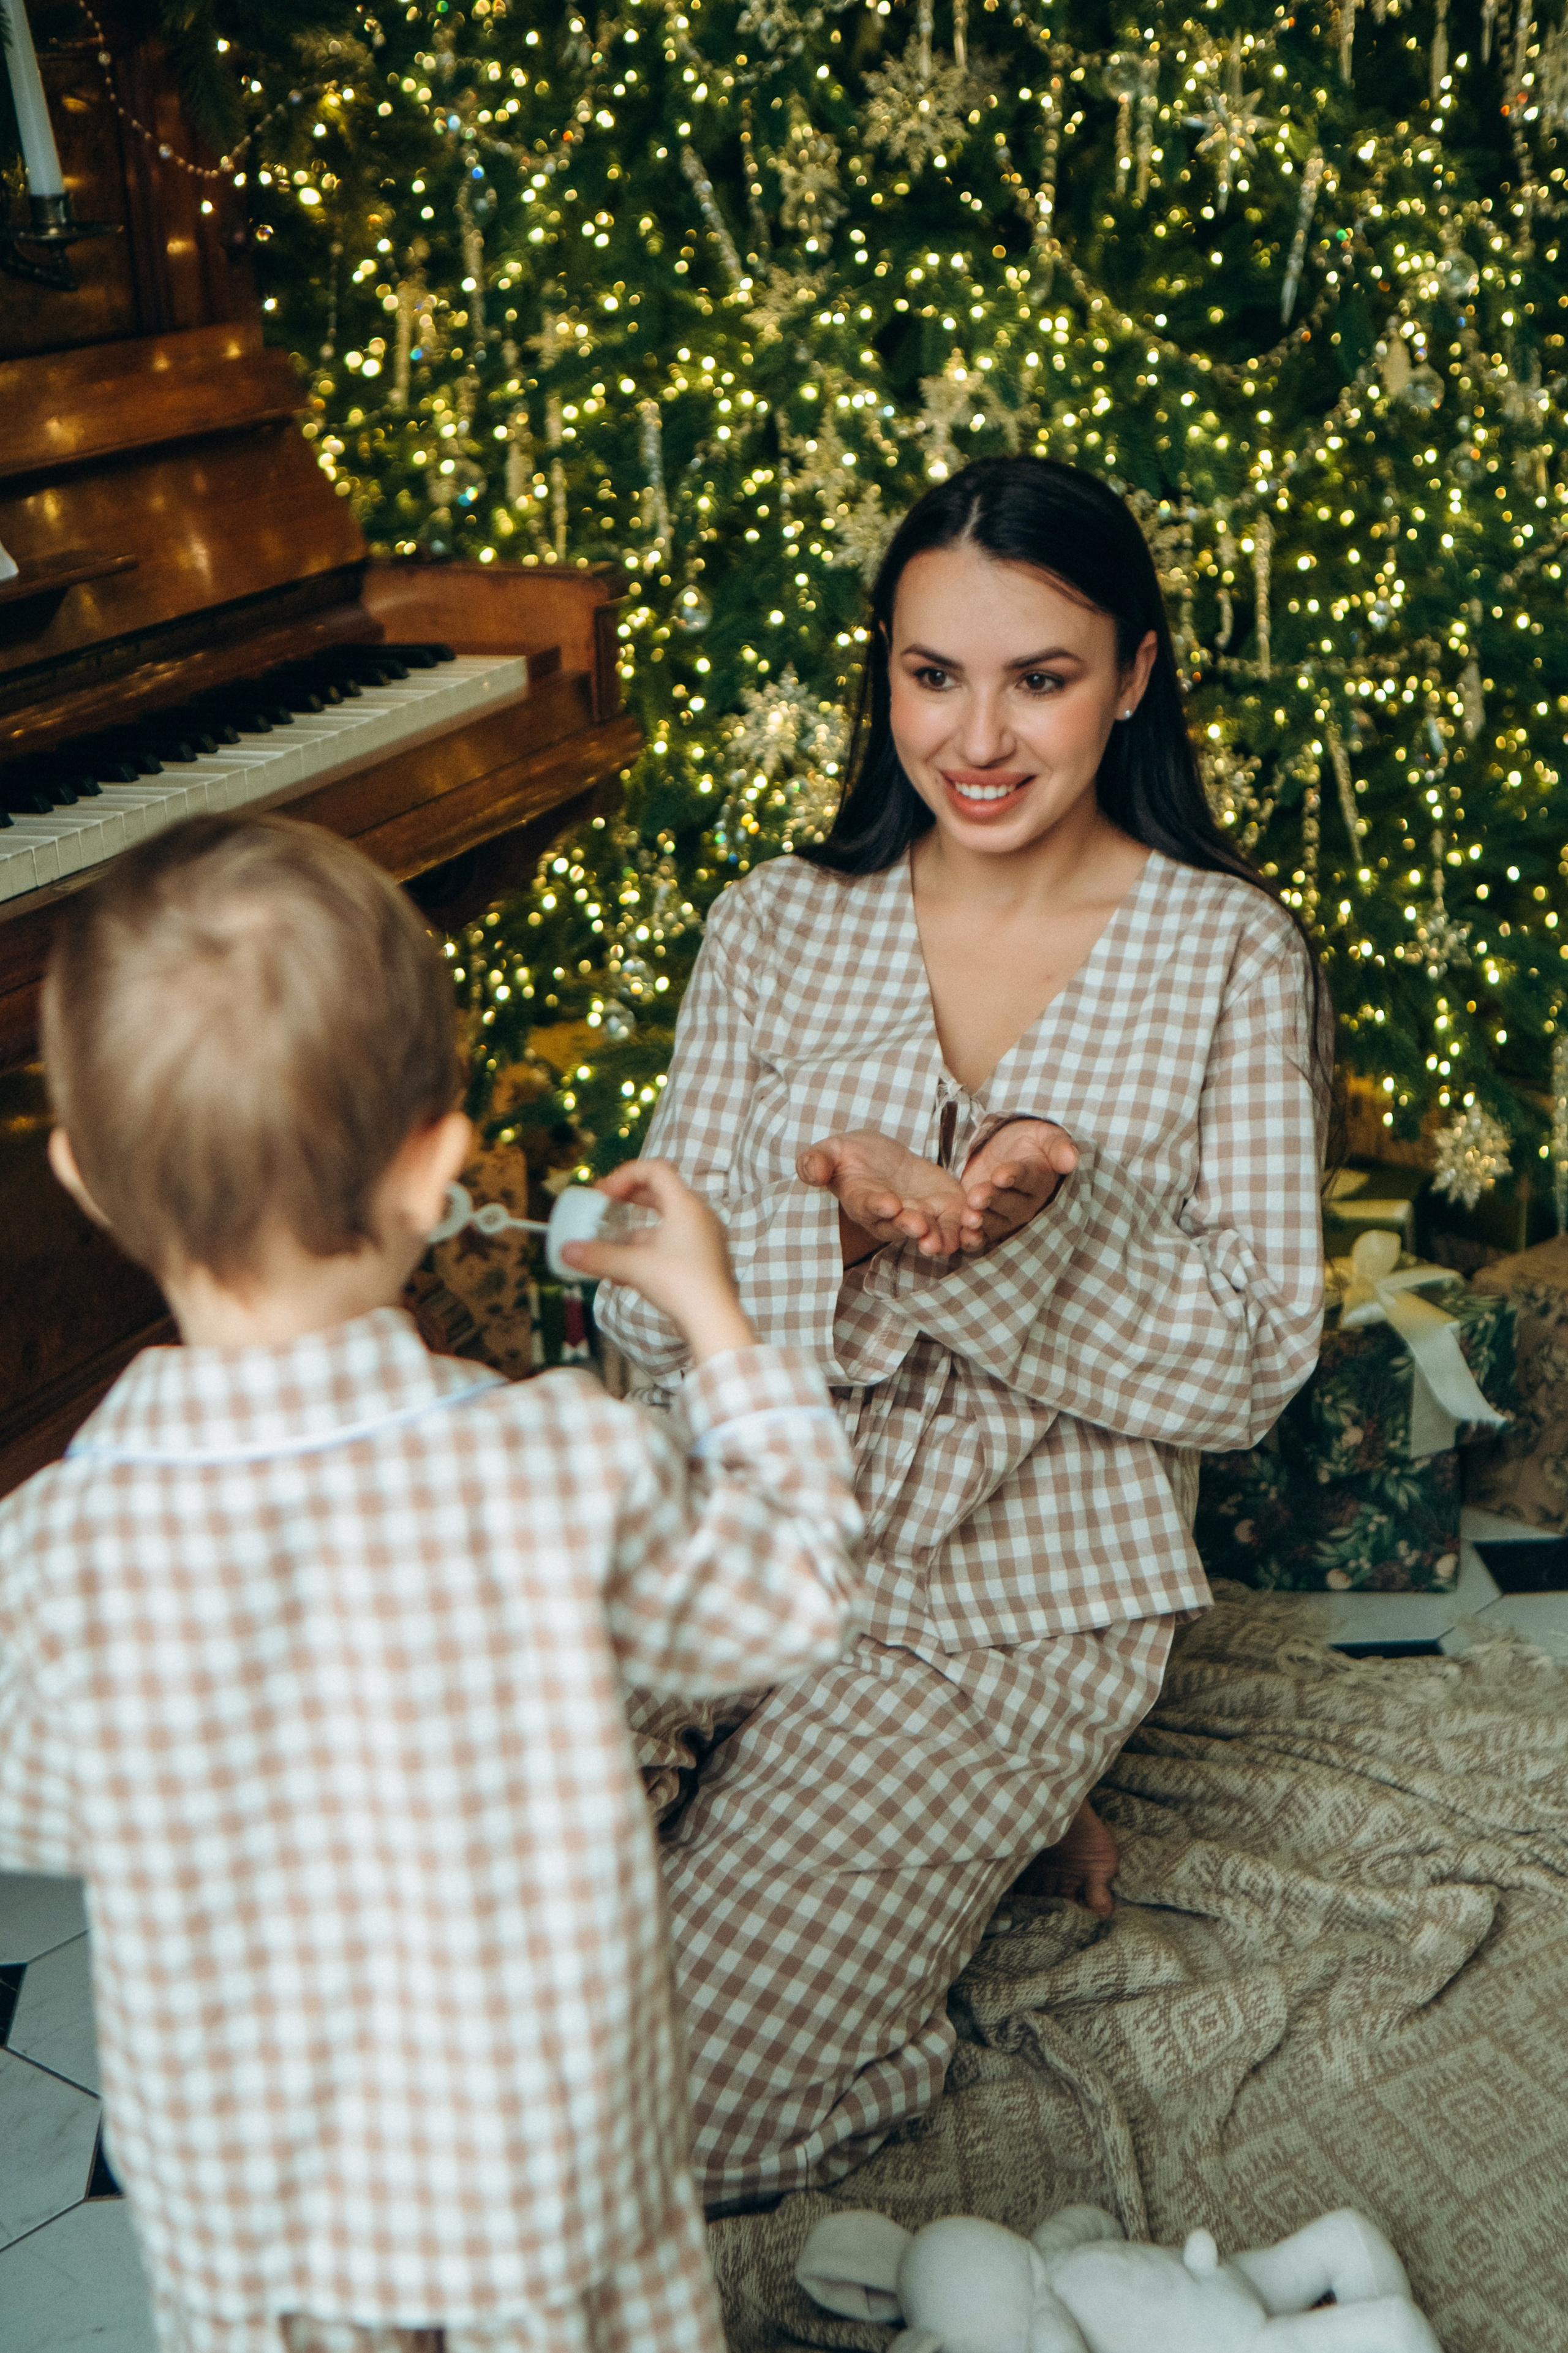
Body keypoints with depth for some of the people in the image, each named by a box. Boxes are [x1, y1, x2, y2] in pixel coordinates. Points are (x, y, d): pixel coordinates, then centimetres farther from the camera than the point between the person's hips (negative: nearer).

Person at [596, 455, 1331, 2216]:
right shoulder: (776, 927, 2)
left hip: (1023, 1600, -4)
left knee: (671, 2113, -14)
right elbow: (646, 1316, -3)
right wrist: (838, 1221, -24)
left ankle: (997, 1826, 12)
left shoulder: (1231, 958, -5)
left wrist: (1036, 1225, -26)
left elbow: (1249, 1369, -8)